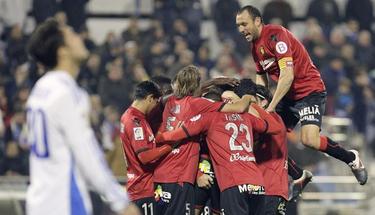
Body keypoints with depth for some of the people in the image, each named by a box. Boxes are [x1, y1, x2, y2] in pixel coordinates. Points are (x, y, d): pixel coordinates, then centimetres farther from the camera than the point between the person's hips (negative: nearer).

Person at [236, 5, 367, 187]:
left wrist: (271, 107, -26)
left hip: (309, 90, -9)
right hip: (288, 96, 9)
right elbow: (261, 78, 19)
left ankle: (351, 158, -1)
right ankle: (299, 177, 15)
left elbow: (287, 75, -27)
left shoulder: (275, 34, -20)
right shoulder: (255, 46, 9)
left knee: (309, 140, -25)